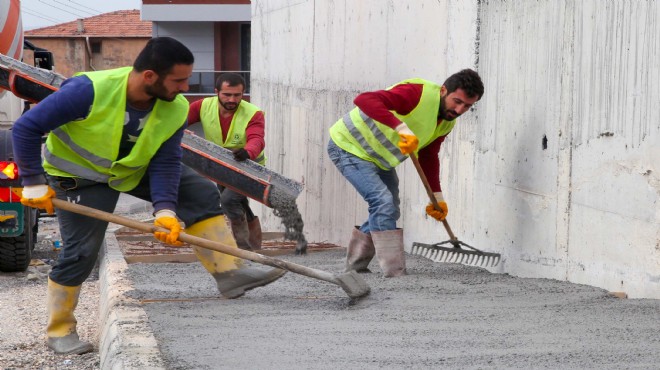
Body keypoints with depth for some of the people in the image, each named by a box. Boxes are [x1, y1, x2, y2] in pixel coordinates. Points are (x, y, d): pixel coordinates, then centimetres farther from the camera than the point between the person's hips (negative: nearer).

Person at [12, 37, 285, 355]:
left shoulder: (176, 108, -21)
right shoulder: (89, 91, -36)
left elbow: (165, 163, -16)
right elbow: (26, 128, -29)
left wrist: (165, 209, -31)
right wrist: (34, 183, -26)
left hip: (135, 169, 5)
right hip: (80, 175, -5)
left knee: (202, 193, -9)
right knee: (80, 252, -11)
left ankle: (229, 273, -6)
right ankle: (59, 330, 10)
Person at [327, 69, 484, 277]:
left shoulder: (447, 123, -3)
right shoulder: (418, 93, -32)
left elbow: (428, 156, 11)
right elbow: (364, 100, -45)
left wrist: (437, 196, 1)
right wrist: (401, 127, -55)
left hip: (379, 158, 10)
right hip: (349, 147, -10)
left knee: (389, 213, 15)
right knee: (384, 203, -21)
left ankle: (355, 268, 29)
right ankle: (395, 274, -19)